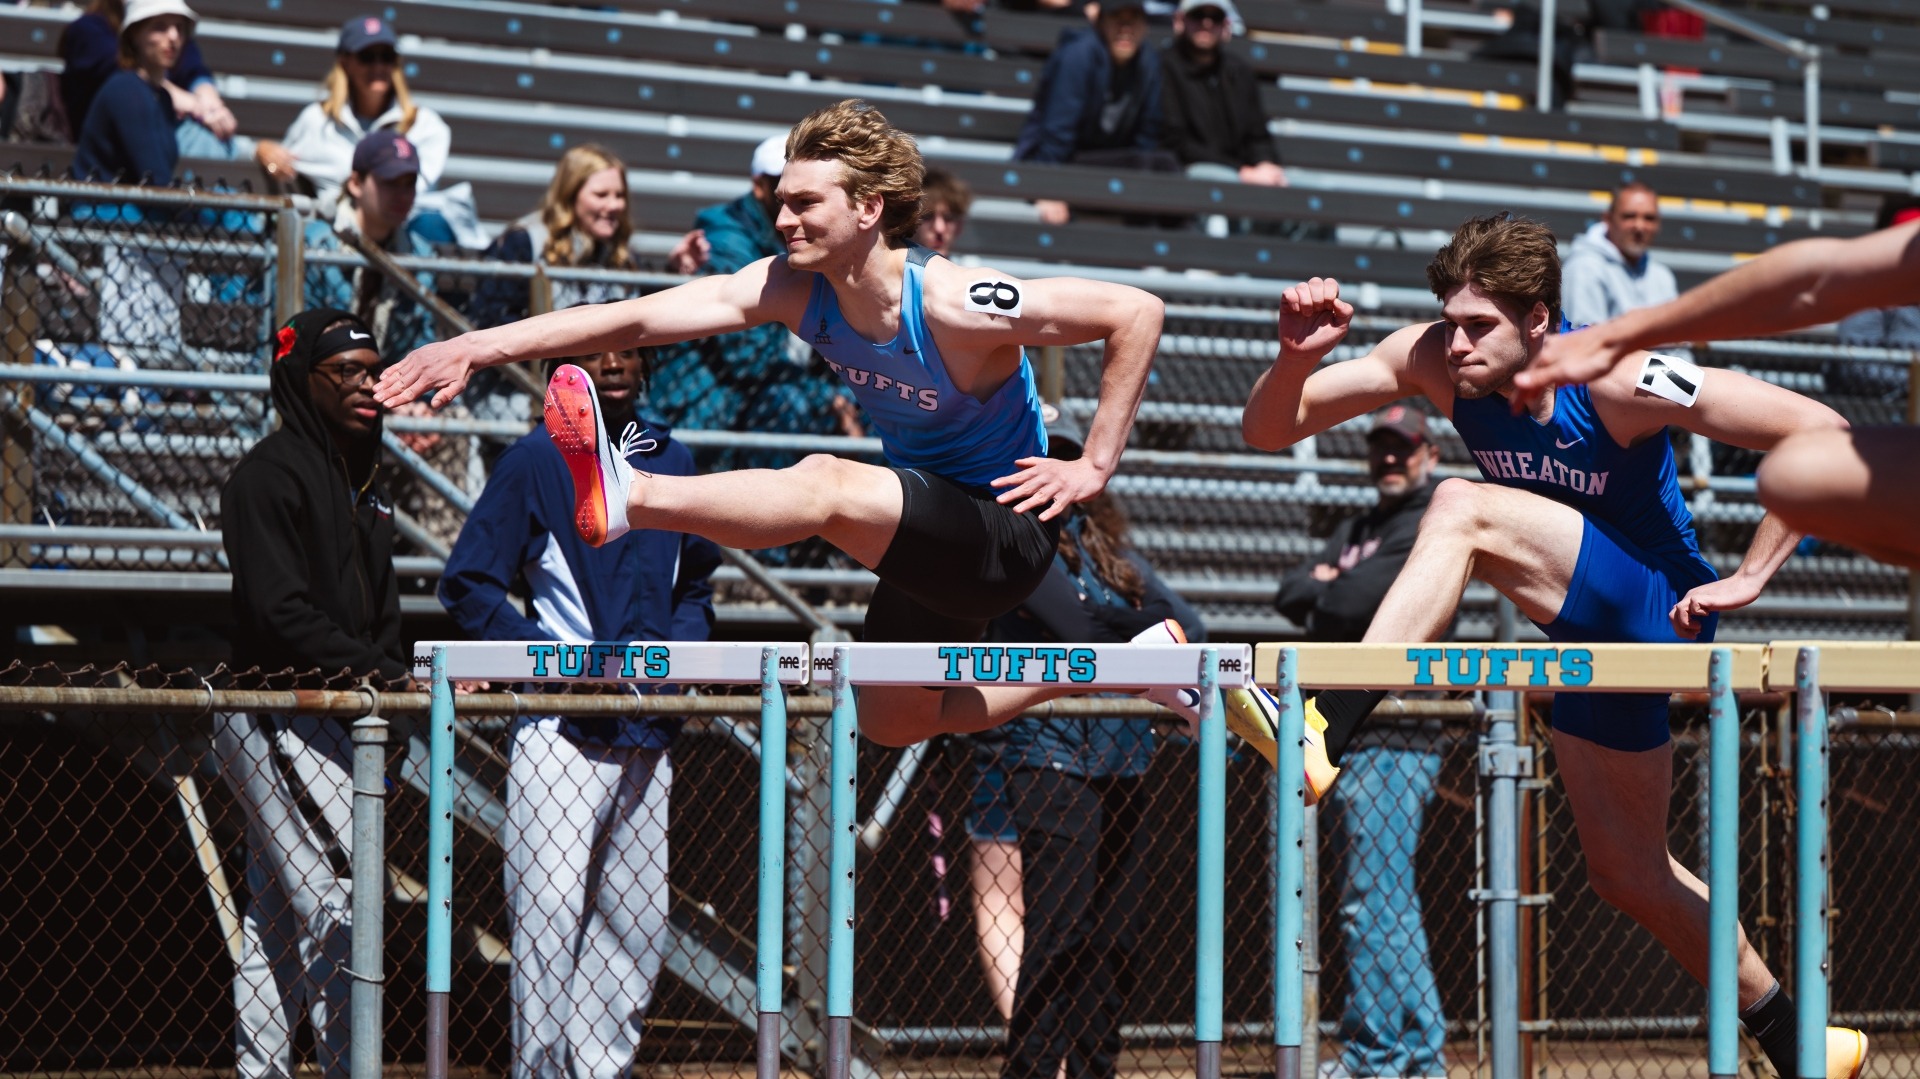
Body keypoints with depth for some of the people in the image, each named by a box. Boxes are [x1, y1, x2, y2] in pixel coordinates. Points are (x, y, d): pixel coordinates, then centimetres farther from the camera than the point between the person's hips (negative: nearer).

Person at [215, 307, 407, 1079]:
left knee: (276, 917, 12)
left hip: (331, 724, 10)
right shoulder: (270, 475, -11)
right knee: (340, 900, -12)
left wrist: (392, 682, 5)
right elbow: (280, 613, -20)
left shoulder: (364, 482, 19)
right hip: (280, 724, -10)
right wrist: (381, 676, -21)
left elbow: (380, 610, 22)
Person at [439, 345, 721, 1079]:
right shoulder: (536, 461, -2)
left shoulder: (672, 462, 14)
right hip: (561, 732, -5)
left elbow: (695, 586, 25)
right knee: (550, 911, -12)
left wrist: (679, 652, 4)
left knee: (636, 921, 6)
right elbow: (467, 586, -4)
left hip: (647, 735, 5)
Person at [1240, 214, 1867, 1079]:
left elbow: (1818, 431, -21)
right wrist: (1298, 356, -30)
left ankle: (1326, 727, -41)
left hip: (1657, 610, -7)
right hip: (1589, 636, 7)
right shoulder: (1435, 360, -10)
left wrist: (1751, 577, -20)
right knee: (1629, 874, 15)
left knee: (1461, 510, -29)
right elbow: (1268, 430, -8)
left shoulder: (1615, 382, -24)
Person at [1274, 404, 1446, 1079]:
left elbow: (1351, 601, -16)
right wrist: (1328, 589, -7)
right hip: (1347, 739, 9)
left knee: (1373, 904, -11)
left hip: (1392, 739, -9)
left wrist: (1320, 595, 4)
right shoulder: (1355, 531, 23)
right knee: (1392, 904, 13)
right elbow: (1290, 594, 13)